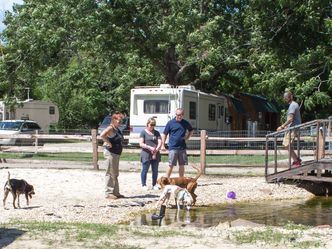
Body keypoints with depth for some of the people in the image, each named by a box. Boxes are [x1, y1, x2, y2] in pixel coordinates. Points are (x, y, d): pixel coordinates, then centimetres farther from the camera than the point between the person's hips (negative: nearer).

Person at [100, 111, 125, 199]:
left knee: (115, 174, 15)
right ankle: (108, 193, 0)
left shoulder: (117, 129, 14)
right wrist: (109, 143, -22)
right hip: (110, 153, -10)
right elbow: (102, 135, -30)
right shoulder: (110, 128, -13)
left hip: (116, 153, 10)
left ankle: (116, 192, 22)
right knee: (110, 173, -5)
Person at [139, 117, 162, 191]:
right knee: (145, 170, 0)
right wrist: (149, 147, -19)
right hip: (146, 155, -4)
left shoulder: (156, 133, 12)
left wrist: (156, 150, -12)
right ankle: (144, 185, 9)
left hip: (155, 155, 4)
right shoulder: (144, 132, 0)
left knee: (155, 170, 7)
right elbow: (141, 144, -7)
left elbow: (160, 143, 4)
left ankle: (154, 185, 18)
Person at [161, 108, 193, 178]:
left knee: (182, 165, 7)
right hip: (173, 147, -3)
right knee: (171, 165, -4)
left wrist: (187, 137, 8)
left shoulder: (185, 123, 6)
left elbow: (191, 130, 25)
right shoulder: (170, 123, -2)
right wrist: (162, 145, -3)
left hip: (182, 147, 3)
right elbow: (164, 134, 2)